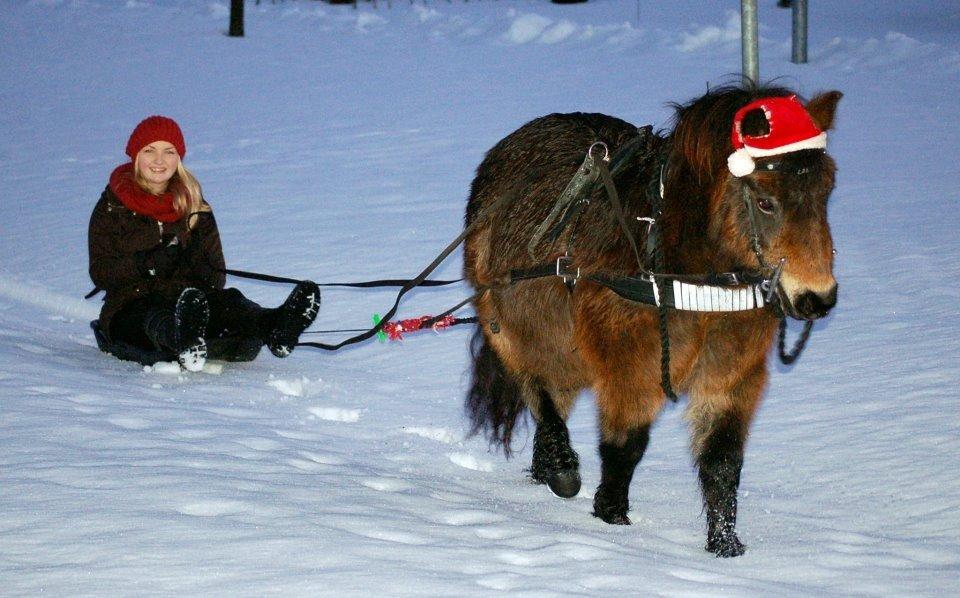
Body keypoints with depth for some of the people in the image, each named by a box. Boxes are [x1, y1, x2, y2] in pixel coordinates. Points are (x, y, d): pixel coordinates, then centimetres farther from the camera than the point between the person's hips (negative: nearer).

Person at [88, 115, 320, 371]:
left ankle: (272, 326, -65)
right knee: (156, 318, -40)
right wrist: (146, 263, -19)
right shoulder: (111, 208, 8)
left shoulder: (194, 207, 16)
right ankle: (183, 342, -78)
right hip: (133, 307, -3)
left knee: (229, 300, -31)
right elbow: (100, 273, -1)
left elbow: (214, 273, 10)